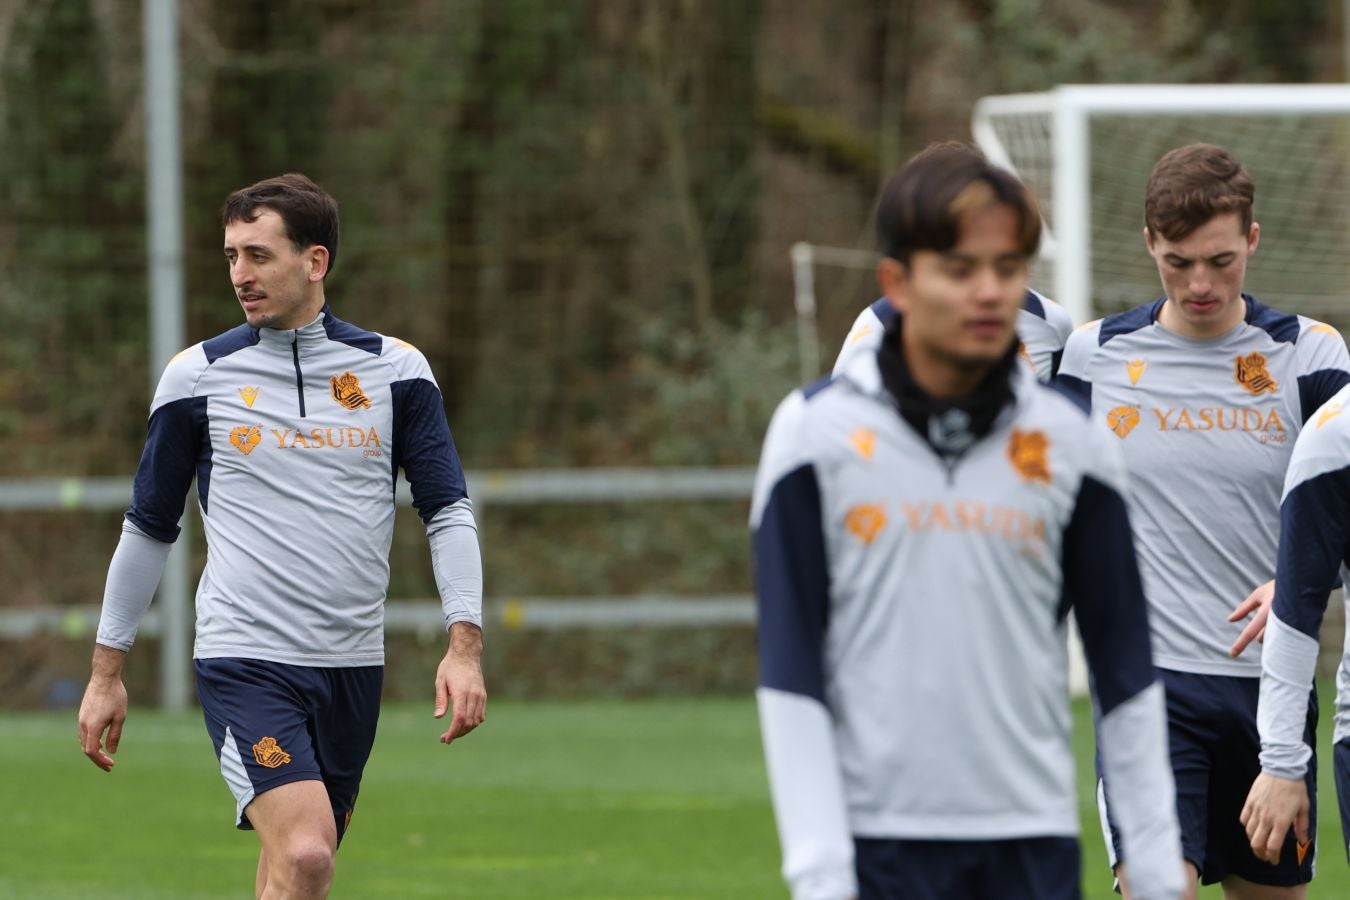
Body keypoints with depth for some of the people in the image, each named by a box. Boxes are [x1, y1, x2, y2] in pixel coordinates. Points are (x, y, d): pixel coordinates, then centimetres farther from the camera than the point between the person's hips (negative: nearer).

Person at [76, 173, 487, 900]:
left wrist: (465, 647, -7)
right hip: (243, 665, -3)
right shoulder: (197, 377, 1)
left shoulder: (395, 370, 4)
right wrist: (107, 671, 10)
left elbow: (448, 511, 6)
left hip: (352, 668, 3)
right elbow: (149, 527, 9)